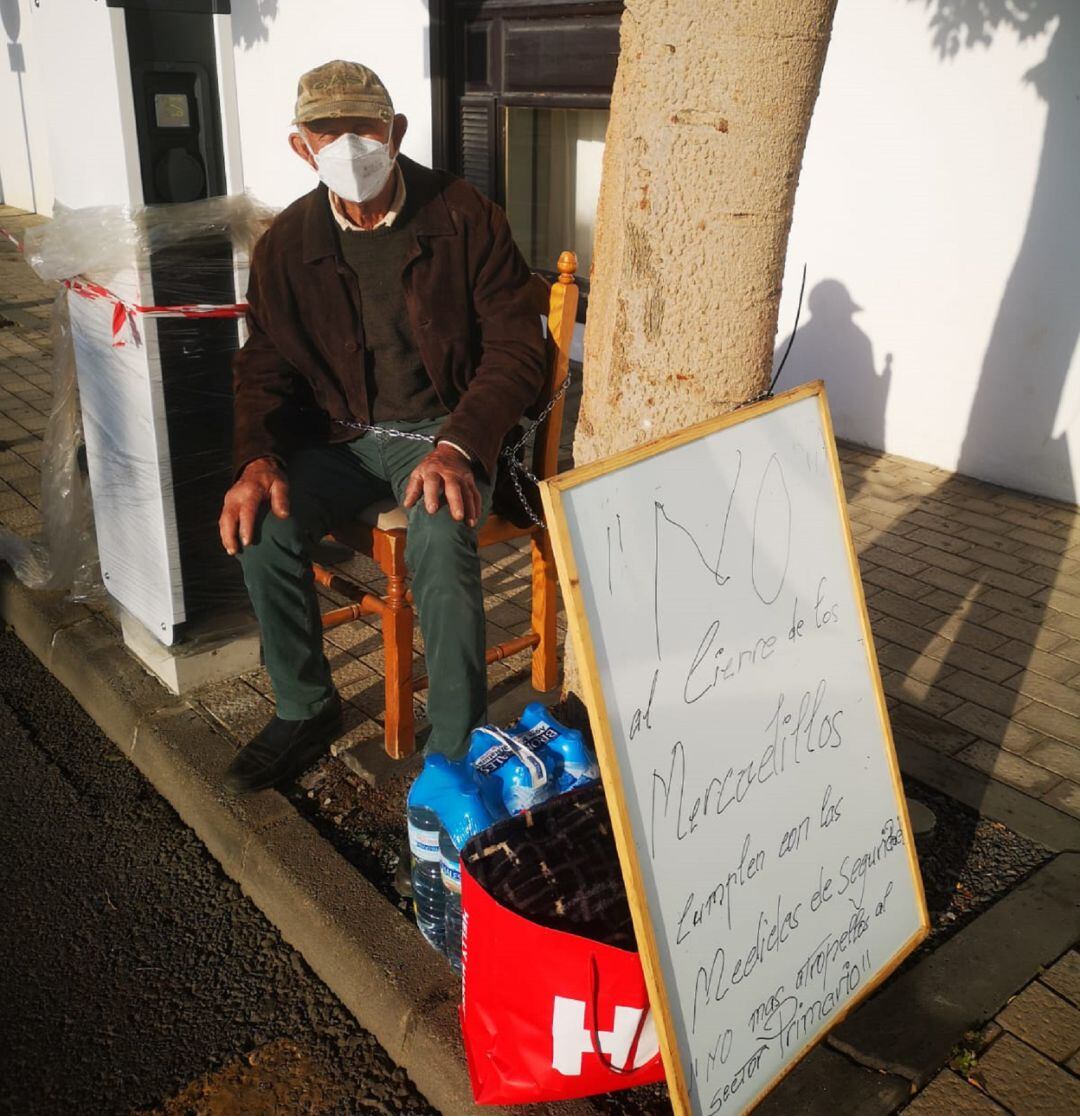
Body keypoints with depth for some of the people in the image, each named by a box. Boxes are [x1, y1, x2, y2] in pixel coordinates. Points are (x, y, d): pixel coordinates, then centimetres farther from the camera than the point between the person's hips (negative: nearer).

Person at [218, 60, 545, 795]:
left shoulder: (466, 219, -8)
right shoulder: (287, 244, 1)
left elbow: (517, 347, -9)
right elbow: (266, 367, 7)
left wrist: (459, 446, -24)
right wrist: (259, 459, -14)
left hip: (443, 430, -3)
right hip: (339, 433, 4)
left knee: (441, 538, -34)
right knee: (263, 530, -23)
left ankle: (459, 753, -18)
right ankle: (304, 711, 2)